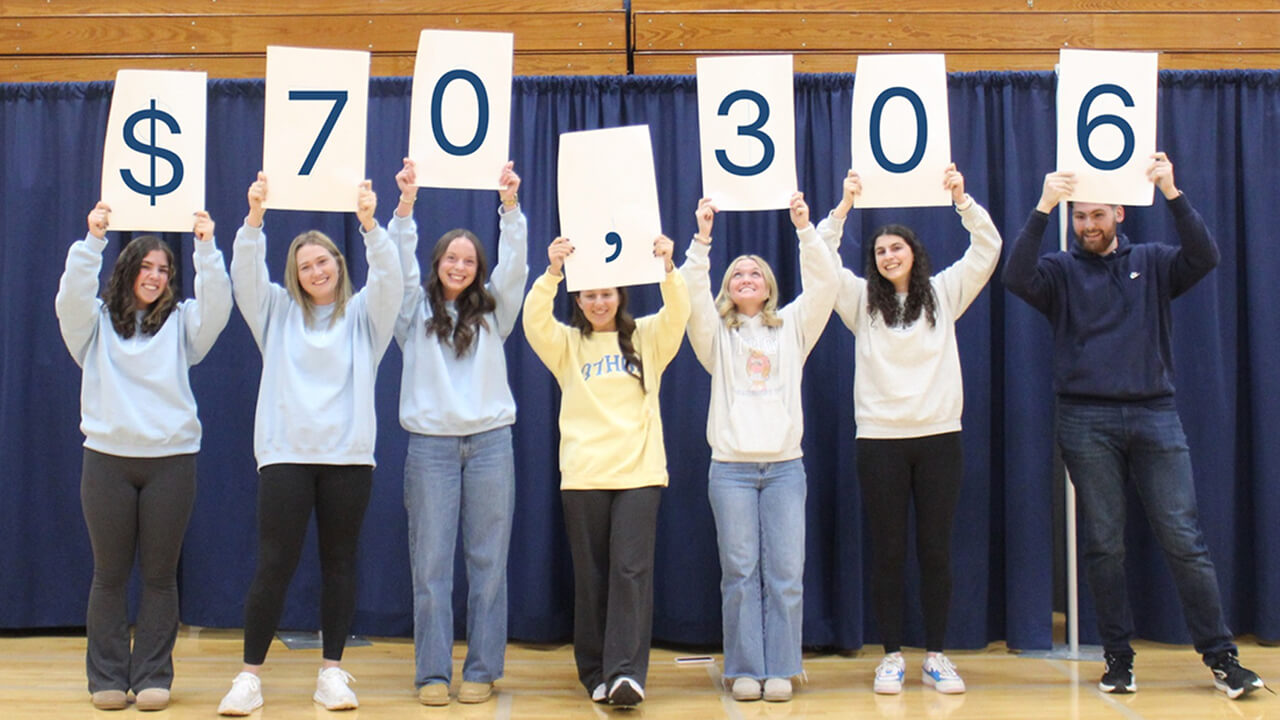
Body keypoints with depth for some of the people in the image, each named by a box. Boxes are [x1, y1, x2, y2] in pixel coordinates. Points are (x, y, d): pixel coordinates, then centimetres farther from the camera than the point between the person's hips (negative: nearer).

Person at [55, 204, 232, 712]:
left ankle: (153, 677, 12)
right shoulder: (98, 322, 10)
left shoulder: (180, 321, 10)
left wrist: (206, 247, -16)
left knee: (160, 574, 3)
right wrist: (92, 240, -17)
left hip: (171, 459, 0)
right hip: (107, 457, 0)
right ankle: (107, 678, 15)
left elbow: (217, 307, -7)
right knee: (109, 573, 5)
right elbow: (71, 297, -7)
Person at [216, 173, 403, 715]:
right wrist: (254, 218, -19)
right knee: (274, 565, -3)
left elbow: (389, 278, -8)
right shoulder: (279, 312, 12)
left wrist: (369, 224, -24)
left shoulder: (363, 314, 9)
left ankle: (332, 671, 15)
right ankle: (250, 674, 6)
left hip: (349, 455, 1)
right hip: (286, 453, 0)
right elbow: (246, 275, -3)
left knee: (339, 563, 6)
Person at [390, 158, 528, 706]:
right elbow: (400, 265, -1)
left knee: (488, 561, 2)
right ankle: (433, 672, 8)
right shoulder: (415, 312, 11)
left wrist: (510, 206, -12)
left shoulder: (492, 312, 13)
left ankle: (482, 671, 10)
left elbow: (513, 265, 1)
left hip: (489, 441, 1)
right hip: (430, 443, -1)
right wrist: (406, 204, -14)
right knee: (430, 562, 0)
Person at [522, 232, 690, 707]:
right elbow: (534, 320, -8)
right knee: (590, 576, 5)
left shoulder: (647, 338, 11)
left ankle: (626, 673, -12)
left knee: (631, 570, -10)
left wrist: (667, 269, -22)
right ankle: (595, 673, 14)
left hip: (640, 472, -1)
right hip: (583, 475, 1)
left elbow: (678, 313, -6)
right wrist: (551, 273, -22)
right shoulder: (566, 344, 10)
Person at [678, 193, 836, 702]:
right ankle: (745, 670, 9)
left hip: (785, 465, 1)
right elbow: (692, 295, -5)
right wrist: (702, 239, -15)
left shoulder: (792, 327, 13)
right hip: (731, 466, 0)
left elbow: (824, 285, 0)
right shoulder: (717, 334, 11)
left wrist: (805, 229, -10)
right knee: (740, 572, 0)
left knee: (786, 573, -2)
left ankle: (780, 670, 7)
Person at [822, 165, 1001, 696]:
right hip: (880, 438, 0)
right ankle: (892, 656, 12)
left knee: (936, 550, 4)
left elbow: (988, 249, 3)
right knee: (888, 552, 3)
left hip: (939, 435, 1)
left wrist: (962, 200, -8)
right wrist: (843, 208, -11)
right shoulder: (861, 299, 8)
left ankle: (936, 657, 14)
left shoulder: (944, 293, 10)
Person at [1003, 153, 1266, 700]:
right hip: (1087, 421, 0)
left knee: (1184, 540, -1)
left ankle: (1221, 658, 7)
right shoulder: (1061, 271, 8)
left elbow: (1205, 257, -6)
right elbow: (1016, 277, -12)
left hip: (1155, 413, 1)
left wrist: (1172, 193, -16)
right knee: (1104, 546, 4)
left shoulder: (1152, 263, 11)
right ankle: (1118, 659, 13)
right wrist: (1043, 207, -20)